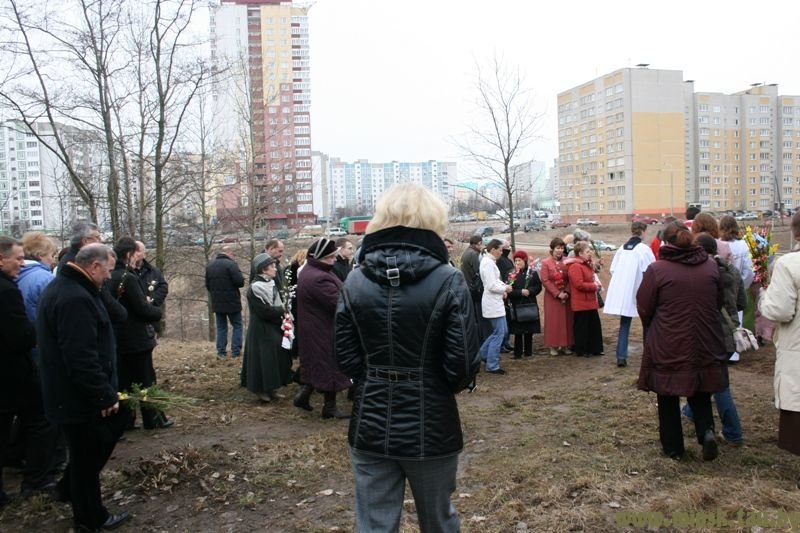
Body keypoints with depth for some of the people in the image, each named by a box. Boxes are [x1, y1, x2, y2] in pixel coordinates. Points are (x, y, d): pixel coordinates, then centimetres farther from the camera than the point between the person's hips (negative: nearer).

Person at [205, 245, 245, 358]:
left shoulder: (209, 266, 8)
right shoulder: (231, 264, -14)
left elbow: (207, 285, 13)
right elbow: (240, 282, -20)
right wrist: (241, 279, 1)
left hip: (217, 303, 5)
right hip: (232, 302, -5)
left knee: (221, 327, 13)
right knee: (237, 326, 7)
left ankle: (221, 352, 11)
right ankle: (235, 351, 2)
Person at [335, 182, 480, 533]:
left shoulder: (356, 281, -4)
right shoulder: (448, 281, -13)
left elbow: (346, 357, -2)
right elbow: (463, 365, -14)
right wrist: (438, 385, 7)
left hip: (371, 425, 2)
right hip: (430, 426, -2)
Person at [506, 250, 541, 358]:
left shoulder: (532, 273, 2)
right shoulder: (511, 274, 1)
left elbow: (538, 287, 1)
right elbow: (509, 290, -6)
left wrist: (529, 291, -16)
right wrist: (521, 292, -18)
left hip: (530, 305, 1)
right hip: (516, 306, -1)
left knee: (529, 331, 7)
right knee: (517, 331, 1)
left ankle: (528, 351, 19)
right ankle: (518, 353, 9)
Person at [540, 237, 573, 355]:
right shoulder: (546, 263, -4)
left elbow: (570, 279, 3)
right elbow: (545, 281, -10)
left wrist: (567, 292, -12)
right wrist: (557, 293, -14)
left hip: (566, 296, 3)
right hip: (552, 296, -3)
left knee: (566, 320, 5)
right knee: (553, 321, 0)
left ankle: (565, 345, 14)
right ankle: (554, 346, 8)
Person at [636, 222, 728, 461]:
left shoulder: (657, 269, -13)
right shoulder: (711, 266, 0)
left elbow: (644, 309, -7)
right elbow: (719, 302, 11)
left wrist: (654, 328, 14)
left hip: (668, 346, -3)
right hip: (705, 344, 4)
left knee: (668, 398, 12)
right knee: (700, 393, 20)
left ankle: (673, 446, 21)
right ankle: (707, 430, -1)